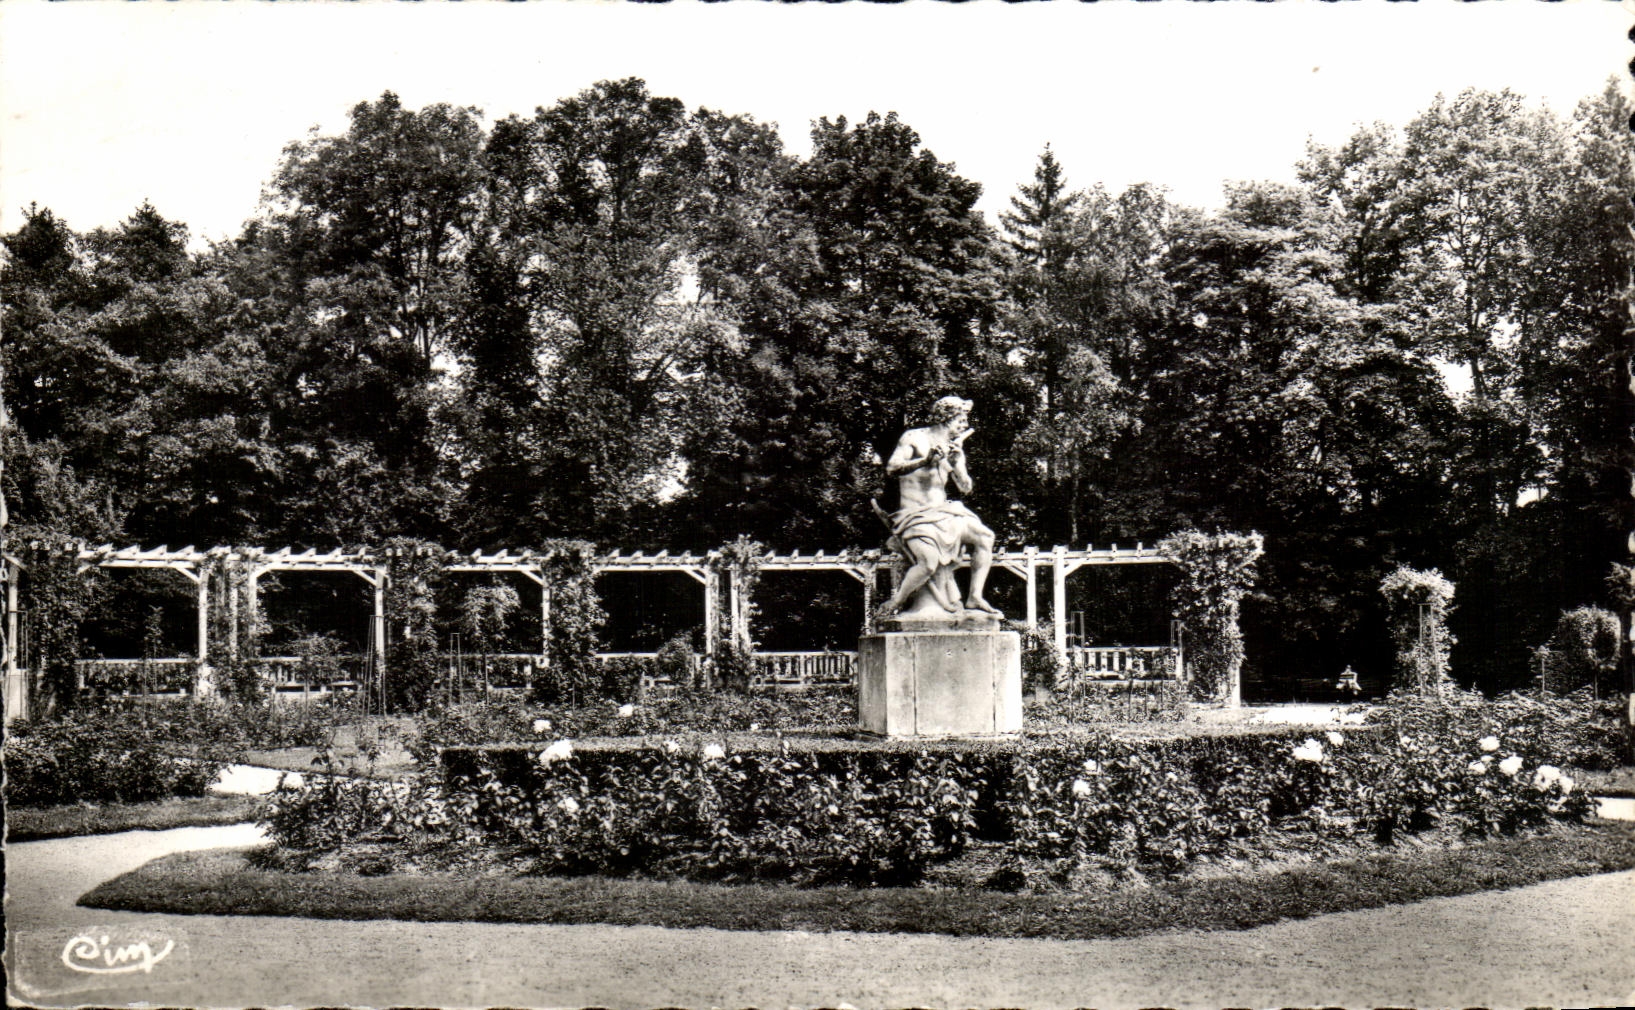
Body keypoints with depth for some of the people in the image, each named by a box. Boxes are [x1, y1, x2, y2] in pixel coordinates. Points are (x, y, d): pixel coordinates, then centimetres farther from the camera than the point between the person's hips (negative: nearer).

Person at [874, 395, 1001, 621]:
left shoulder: (955, 447, 14)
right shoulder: (914, 438, -3)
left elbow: (965, 488, 7)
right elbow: (891, 469, -16)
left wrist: (956, 463, -11)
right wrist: (925, 461, -27)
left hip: (944, 513, 7)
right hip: (914, 516, -7)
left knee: (984, 536, -12)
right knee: (930, 561, -29)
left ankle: (974, 597, -3)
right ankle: (894, 604, -10)